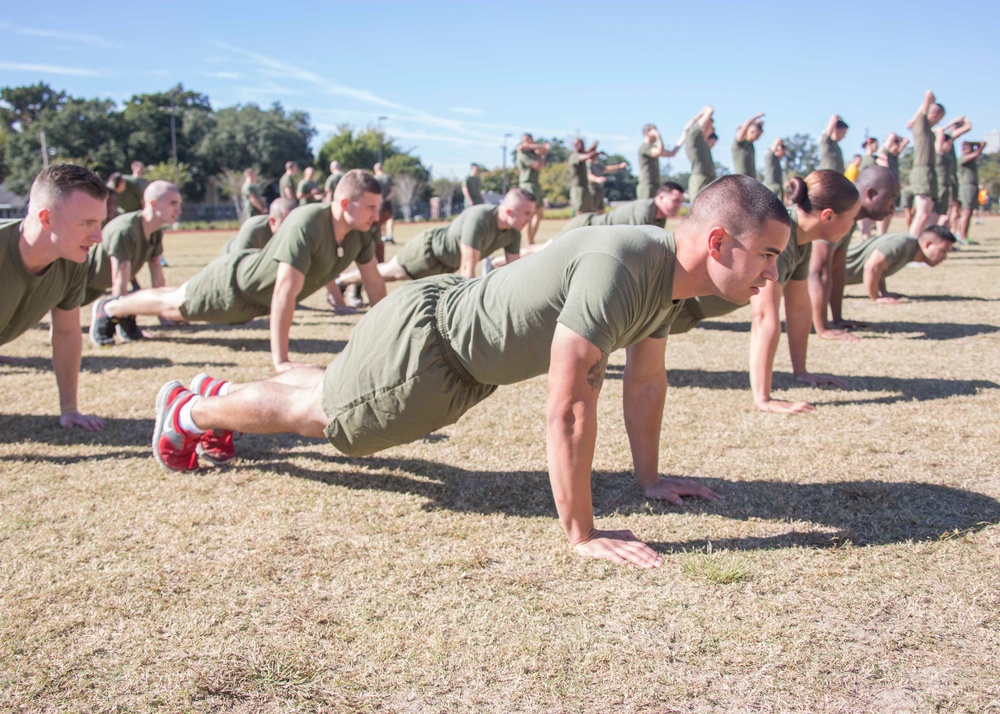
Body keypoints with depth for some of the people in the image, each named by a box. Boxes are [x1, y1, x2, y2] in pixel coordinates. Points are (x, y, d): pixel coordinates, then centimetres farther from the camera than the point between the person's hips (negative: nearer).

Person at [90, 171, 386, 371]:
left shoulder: (360, 232, -18)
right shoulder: (307, 224, -42)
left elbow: (375, 284, -7)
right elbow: (285, 292, -45)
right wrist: (280, 360, -46)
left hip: (258, 294, 8)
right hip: (234, 283, -8)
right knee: (174, 304, 16)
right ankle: (110, 308, 43)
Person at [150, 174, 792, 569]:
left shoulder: (670, 276, -8)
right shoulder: (620, 266, -38)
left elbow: (646, 381, 6)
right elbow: (569, 405, -38)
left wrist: (650, 477, 11)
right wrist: (581, 533, -31)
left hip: (464, 358, 9)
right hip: (423, 336, -9)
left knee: (331, 392, 29)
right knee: (313, 413, 13)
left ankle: (217, 393, 54)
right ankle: (188, 412, 39)